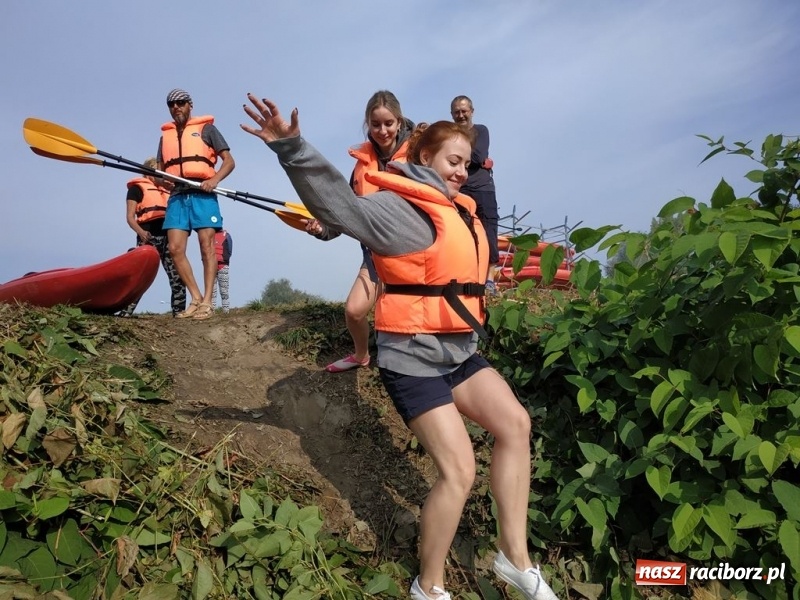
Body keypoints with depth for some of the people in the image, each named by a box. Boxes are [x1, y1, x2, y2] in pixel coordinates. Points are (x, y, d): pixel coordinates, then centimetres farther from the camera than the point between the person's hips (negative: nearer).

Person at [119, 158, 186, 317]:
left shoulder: (169, 189, 24)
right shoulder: (137, 187, 8)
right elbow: (130, 216, 0)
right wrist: (140, 232, -17)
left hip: (169, 237, 5)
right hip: (149, 237, -5)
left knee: (178, 277, -1)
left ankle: (179, 311, 4)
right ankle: (125, 311, -9)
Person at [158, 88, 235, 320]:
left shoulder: (206, 129, 11)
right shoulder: (165, 135, 24)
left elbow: (229, 161, 4)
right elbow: (160, 170, 24)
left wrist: (214, 180, -14)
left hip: (202, 194, -5)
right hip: (177, 195, 5)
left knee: (207, 247, -8)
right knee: (175, 249, -6)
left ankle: (207, 302, -8)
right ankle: (196, 299, 3)